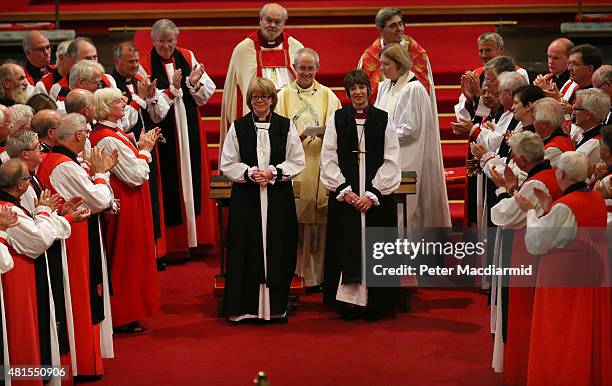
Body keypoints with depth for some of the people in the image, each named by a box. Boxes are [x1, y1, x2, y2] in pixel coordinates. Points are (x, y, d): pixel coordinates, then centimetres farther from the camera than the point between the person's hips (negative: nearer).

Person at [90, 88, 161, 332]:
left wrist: (142, 148, 4)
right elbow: (135, 175, -21)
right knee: (125, 258, 0)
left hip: (127, 204, 10)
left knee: (128, 257, 17)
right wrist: (145, 150, -8)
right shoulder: (108, 139, -22)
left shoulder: (113, 133, 9)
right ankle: (124, 317, 9)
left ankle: (126, 312, 27)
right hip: (125, 208, -10)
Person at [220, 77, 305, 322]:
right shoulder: (238, 127, 4)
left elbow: (297, 162, 5)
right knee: (247, 251, 0)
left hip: (278, 198, 1)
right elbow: (227, 164, 4)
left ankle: (275, 306, 12)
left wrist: (274, 172, -10)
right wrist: (250, 173, -11)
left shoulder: (286, 126, 4)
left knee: (277, 250, 2)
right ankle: (244, 307, 8)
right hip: (246, 198, 0)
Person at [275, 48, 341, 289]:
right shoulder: (283, 95, 10)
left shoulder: (328, 96, 10)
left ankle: (316, 274, 4)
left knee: (318, 220, -2)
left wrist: (323, 133, -16)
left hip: (319, 167, 0)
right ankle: (292, 271, 4)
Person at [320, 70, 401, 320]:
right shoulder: (337, 119, 4)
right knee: (347, 248, 1)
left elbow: (391, 161, -1)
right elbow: (328, 159, 1)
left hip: (377, 198, 0)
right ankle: (349, 300, 8)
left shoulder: (383, 119, 2)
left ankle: (374, 302, 9)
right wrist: (344, 191, -8)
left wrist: (373, 194, -9)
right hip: (344, 195, 1)